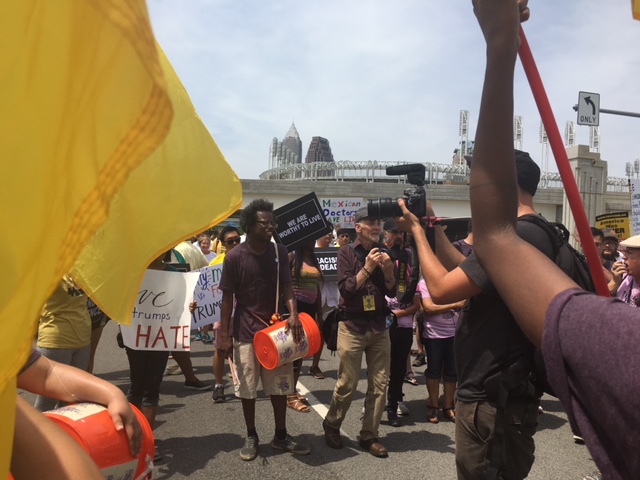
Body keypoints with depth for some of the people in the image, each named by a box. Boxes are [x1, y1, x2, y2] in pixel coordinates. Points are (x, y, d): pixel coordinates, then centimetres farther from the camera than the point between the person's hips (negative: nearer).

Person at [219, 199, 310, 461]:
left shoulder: (279, 252, 0)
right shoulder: (235, 257, -10)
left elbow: (286, 286, -2)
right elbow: (227, 298, -6)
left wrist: (293, 315, -19)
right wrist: (224, 334, -8)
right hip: (246, 331, -3)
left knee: (280, 385, 11)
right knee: (247, 387, 8)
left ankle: (281, 436, 28)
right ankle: (251, 436, 27)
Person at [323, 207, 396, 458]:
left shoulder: (382, 252, 10)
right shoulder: (347, 252, -3)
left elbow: (391, 292, 8)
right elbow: (346, 289, -12)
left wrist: (388, 271, -10)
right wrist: (367, 268, -19)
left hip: (379, 325, 5)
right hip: (352, 325, -4)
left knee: (379, 384, 5)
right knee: (347, 383, 1)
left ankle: (369, 436, 20)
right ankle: (331, 426, 25)